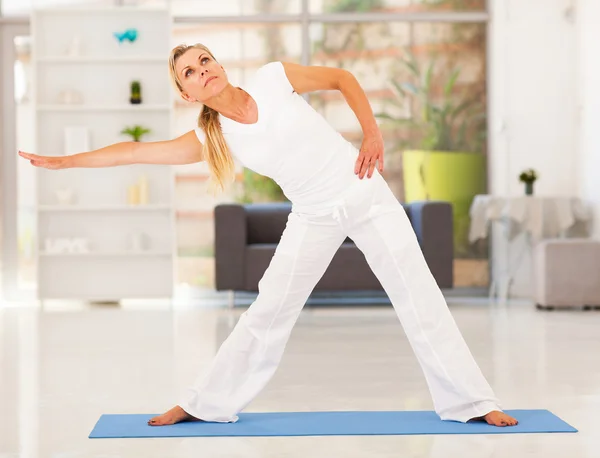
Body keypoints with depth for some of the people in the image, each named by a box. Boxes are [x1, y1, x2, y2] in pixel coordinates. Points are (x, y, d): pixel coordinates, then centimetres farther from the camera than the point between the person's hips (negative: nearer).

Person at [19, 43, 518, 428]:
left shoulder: (274, 78, -10)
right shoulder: (213, 139, -6)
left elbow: (342, 77, 2)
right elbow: (138, 150, -5)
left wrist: (372, 133, -7)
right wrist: (63, 161, -5)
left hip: (366, 195, -1)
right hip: (314, 217, 2)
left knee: (419, 299, -2)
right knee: (267, 312, 3)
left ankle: (472, 402, 5)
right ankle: (207, 403, 17)